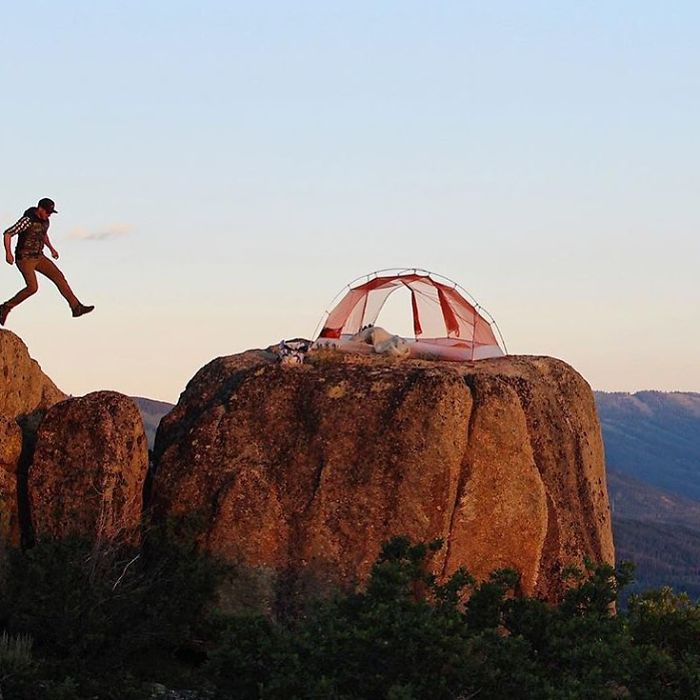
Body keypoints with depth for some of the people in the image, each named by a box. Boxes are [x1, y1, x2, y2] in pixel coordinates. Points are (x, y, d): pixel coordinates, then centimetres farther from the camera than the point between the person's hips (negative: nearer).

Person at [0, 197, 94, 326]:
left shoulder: (44, 220, 4)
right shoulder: (27, 220, -22)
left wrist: (51, 248, 18)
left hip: (38, 257, 8)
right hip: (24, 258, -8)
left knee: (58, 276, -4)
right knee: (32, 288, -20)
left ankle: (76, 307, -4)